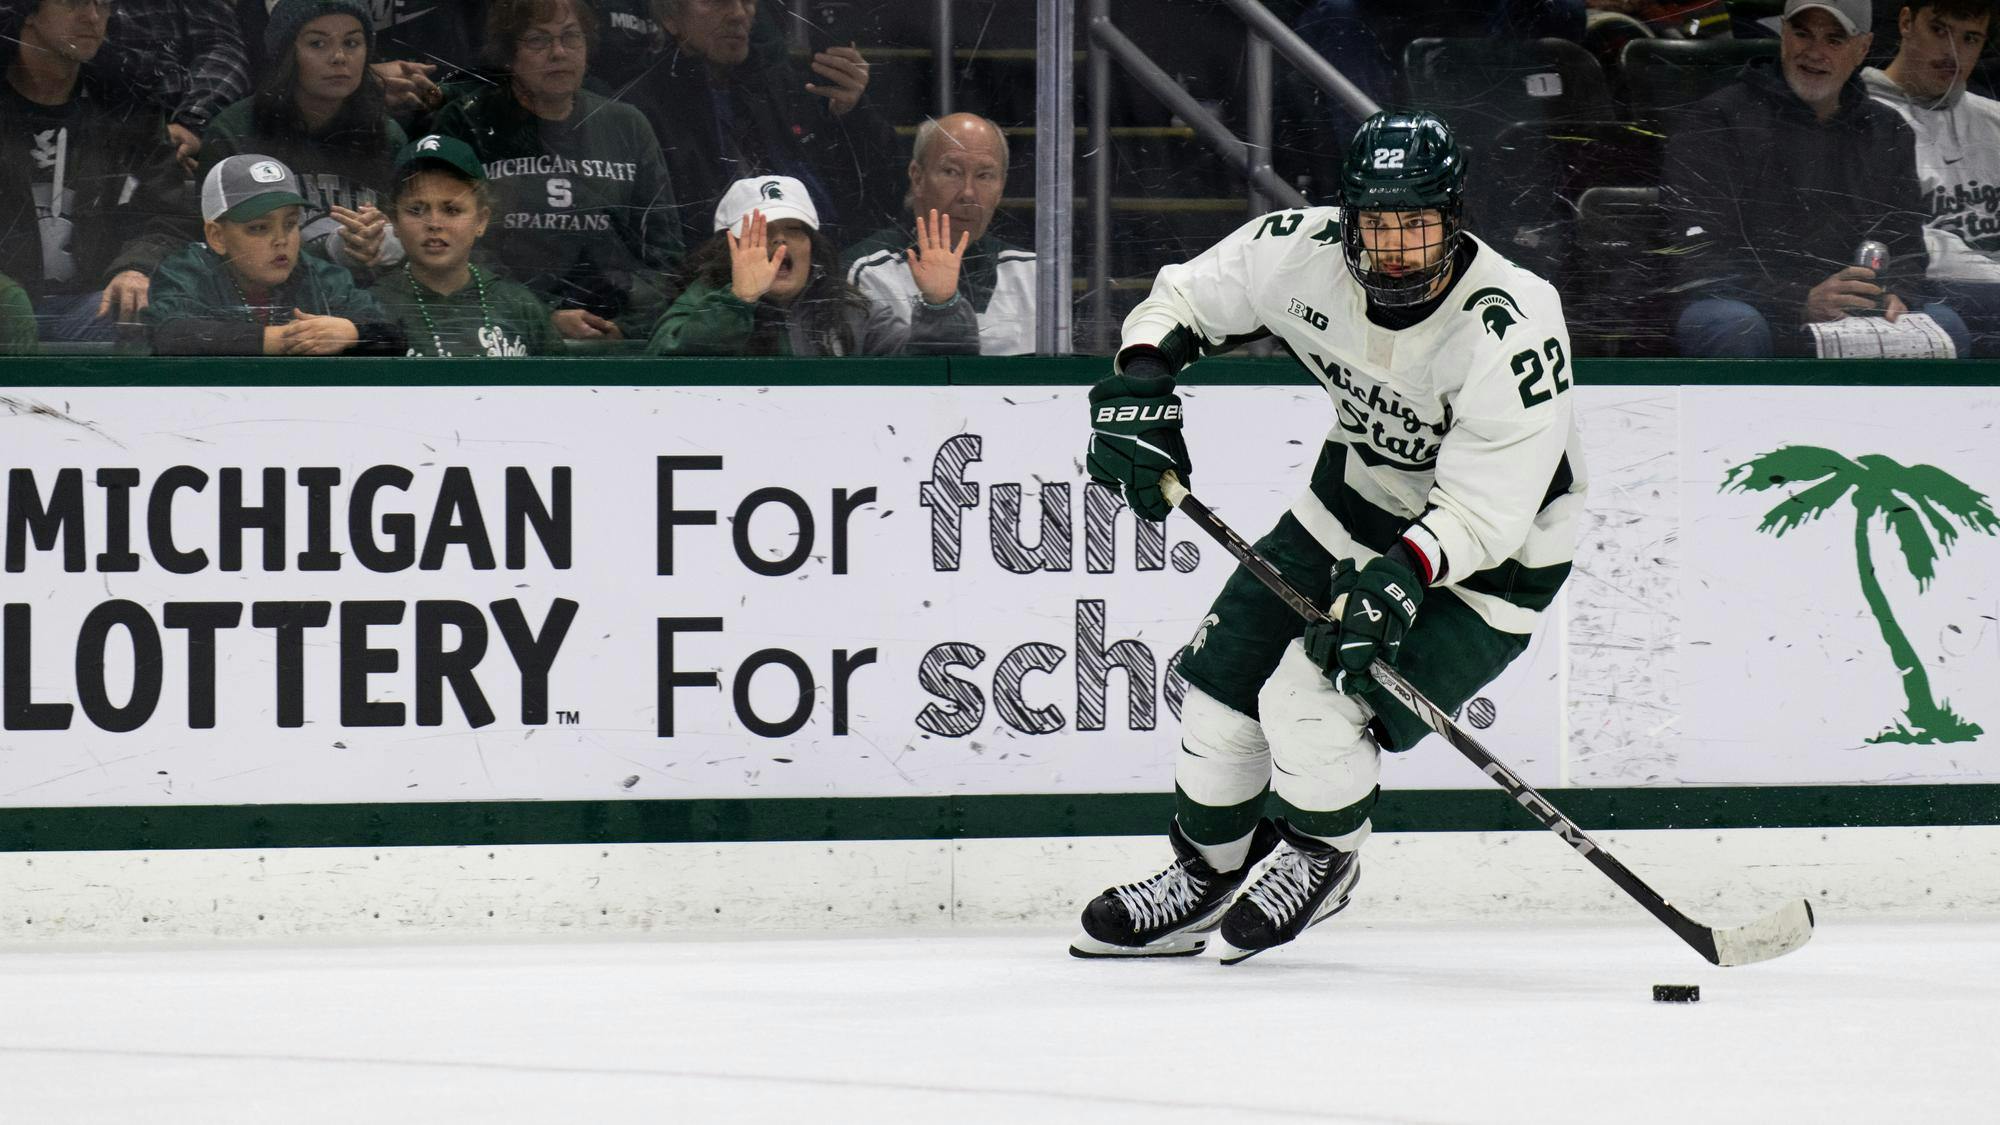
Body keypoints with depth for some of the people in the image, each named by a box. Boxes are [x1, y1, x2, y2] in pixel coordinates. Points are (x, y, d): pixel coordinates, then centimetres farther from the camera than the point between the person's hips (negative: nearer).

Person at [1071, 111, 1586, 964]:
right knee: (1226, 671, 6)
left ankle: (1323, 859, 12)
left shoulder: (1510, 334, -34)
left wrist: (1404, 576, -47)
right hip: (1360, 493, 6)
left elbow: (1484, 511, -33)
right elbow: (1186, 298, 0)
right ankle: (1204, 878, 29)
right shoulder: (1304, 252, -19)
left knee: (1313, 701, -19)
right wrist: (1138, 382, -16)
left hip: (1486, 550, -6)